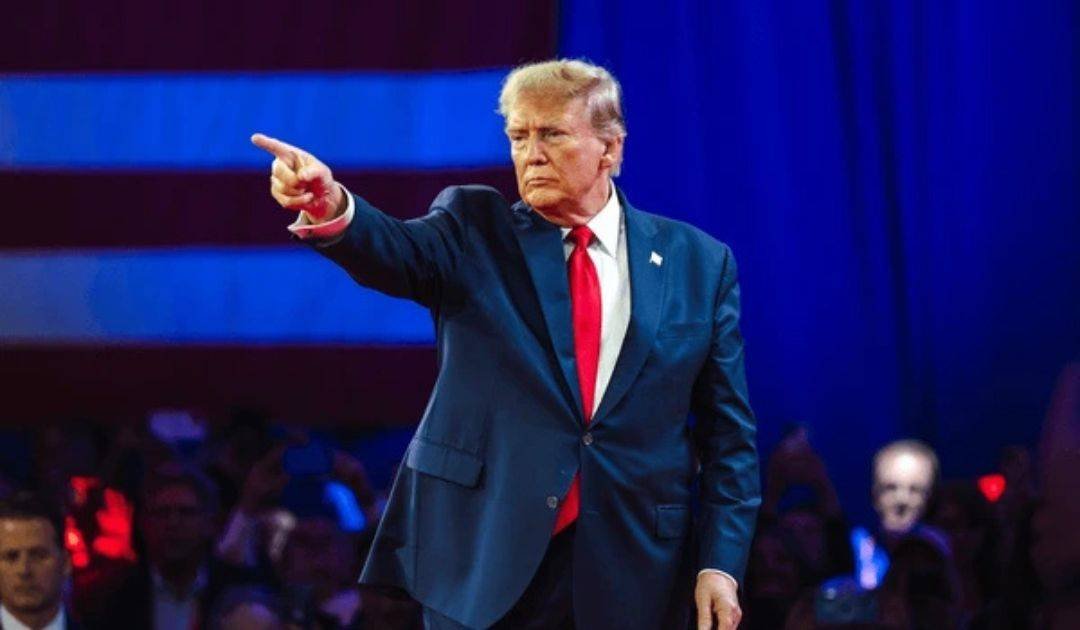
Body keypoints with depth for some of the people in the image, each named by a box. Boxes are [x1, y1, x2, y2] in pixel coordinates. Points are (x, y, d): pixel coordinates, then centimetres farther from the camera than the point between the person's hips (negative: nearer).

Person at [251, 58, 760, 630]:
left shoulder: (699, 262, 5)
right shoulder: (476, 231, 4)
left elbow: (727, 431, 5)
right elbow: (397, 253, -17)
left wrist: (721, 562, -3)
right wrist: (331, 209, -38)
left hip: (632, 576, 1)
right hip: (485, 563, -1)